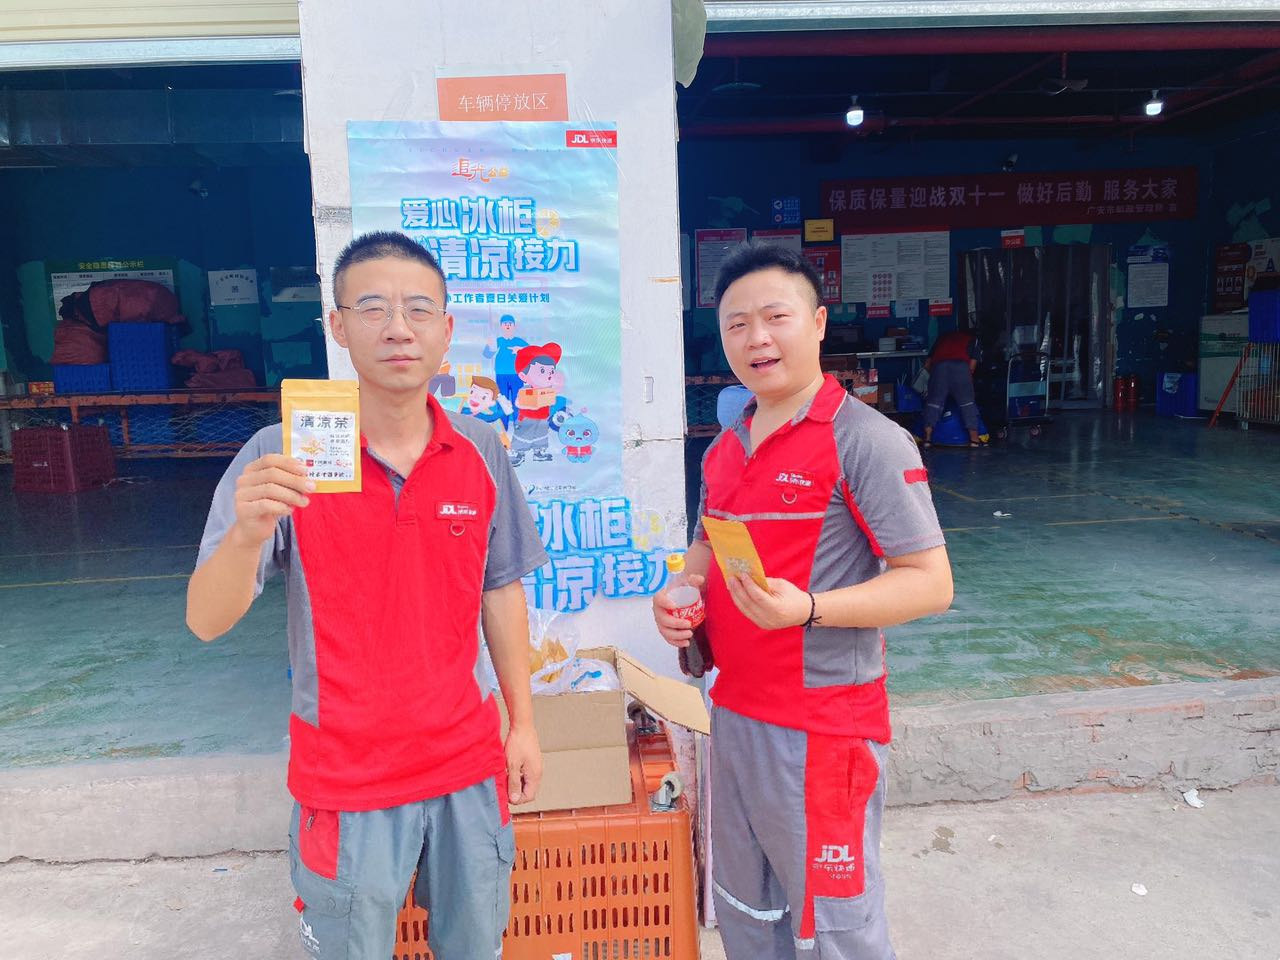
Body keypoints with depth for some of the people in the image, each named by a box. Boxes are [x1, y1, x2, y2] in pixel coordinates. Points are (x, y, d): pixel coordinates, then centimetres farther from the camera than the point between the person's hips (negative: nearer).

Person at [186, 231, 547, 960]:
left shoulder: (481, 452, -4)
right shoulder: (282, 458, -13)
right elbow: (207, 622, -16)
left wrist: (524, 723, 5)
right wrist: (248, 532, -37)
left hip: (469, 764, 3)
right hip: (347, 779, -2)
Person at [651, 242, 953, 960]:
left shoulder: (868, 441, -15)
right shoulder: (723, 450, 8)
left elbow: (930, 583, -17)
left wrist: (805, 608, -30)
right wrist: (679, 593, 1)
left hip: (822, 727, -7)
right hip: (734, 714, 7)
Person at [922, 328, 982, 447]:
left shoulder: (943, 337, 36)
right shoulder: (972, 339, 30)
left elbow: (927, 364, 26)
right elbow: (972, 364, 14)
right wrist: (969, 377, 28)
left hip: (939, 365, 2)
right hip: (960, 365, -2)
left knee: (934, 401, 4)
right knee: (967, 401, 5)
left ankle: (927, 438, -3)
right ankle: (974, 439, 4)